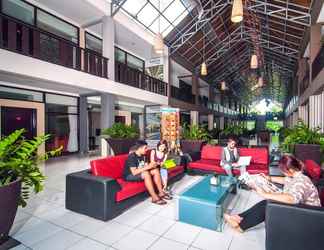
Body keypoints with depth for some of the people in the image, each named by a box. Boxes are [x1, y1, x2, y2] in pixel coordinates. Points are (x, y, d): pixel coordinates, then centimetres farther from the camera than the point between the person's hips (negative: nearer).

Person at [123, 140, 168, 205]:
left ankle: (161, 192, -5)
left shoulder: (142, 155, 1)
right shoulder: (132, 157, -24)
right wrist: (148, 167, -32)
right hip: (129, 175, -8)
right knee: (146, 174, -35)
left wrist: (151, 165, -17)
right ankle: (155, 198, -26)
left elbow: (144, 167, 4)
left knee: (156, 170, -8)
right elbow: (134, 172, -31)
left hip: (140, 173, 8)